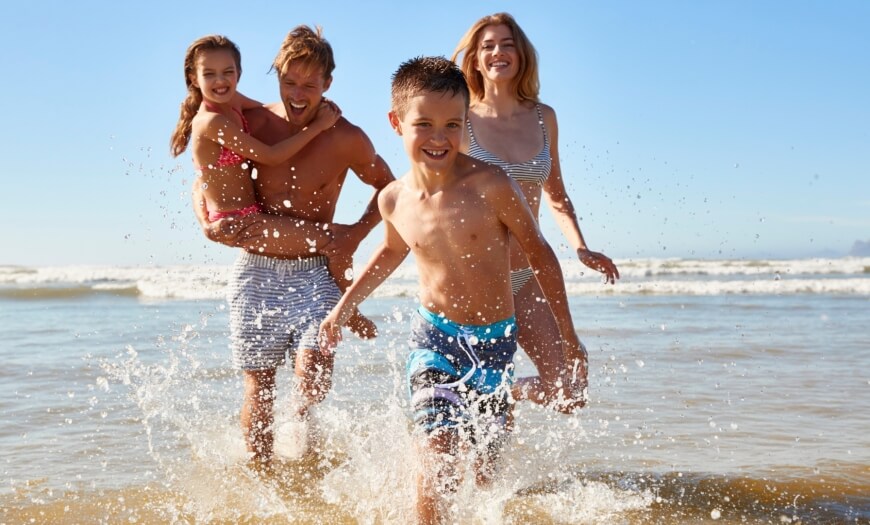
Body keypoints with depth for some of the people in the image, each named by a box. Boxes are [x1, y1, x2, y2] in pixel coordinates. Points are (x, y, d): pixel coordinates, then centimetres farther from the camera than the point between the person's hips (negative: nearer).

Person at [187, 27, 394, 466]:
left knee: (313, 375, -17)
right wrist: (207, 223, -7)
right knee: (259, 388, 5)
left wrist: (357, 232, -4)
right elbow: (204, 182, 12)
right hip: (256, 271, 2)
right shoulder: (251, 124, -2)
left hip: (314, 273, -2)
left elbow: (387, 186, 11)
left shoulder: (346, 139, -6)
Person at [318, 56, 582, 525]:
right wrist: (342, 307, 24)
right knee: (436, 462, -13)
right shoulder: (394, 200, -5)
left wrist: (567, 333, -1)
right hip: (434, 335, 1)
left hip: (495, 340, -1)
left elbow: (538, 252, -5)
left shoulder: (490, 186, -17)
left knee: (485, 465, 8)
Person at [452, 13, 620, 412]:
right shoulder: (462, 120, -5)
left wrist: (580, 249, 4)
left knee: (568, 392, -2)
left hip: (528, 275, 4)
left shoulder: (543, 118, 7)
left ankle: (518, 391, 28)